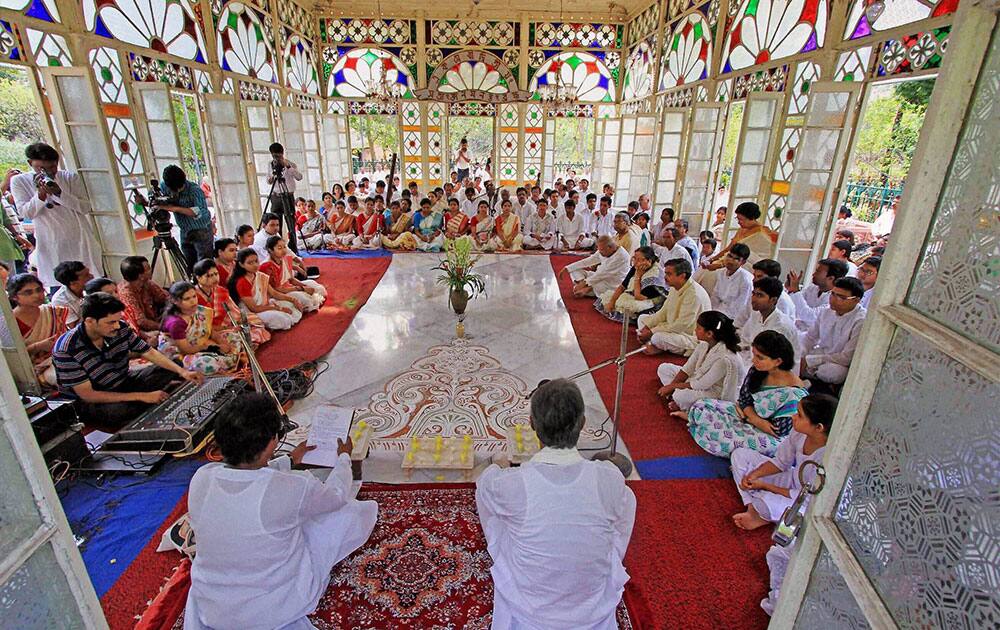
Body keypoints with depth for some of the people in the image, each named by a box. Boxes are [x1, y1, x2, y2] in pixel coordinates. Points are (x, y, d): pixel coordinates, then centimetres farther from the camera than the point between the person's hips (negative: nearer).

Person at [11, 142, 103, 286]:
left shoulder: (70, 177, -1)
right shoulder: (19, 181, 0)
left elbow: (86, 207, -8)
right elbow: (26, 213, -6)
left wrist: (59, 193, -22)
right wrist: (41, 193, -20)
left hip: (79, 238, 0)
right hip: (50, 244, 0)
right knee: (57, 286, 1)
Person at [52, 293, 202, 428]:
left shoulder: (120, 329, -14)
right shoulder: (66, 350, -25)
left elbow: (150, 352, -1)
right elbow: (87, 395, -24)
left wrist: (182, 371, -14)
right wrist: (141, 396, -28)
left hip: (124, 383, 6)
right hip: (91, 402, -5)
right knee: (124, 410, -35)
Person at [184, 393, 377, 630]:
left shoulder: (201, 478, -17)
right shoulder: (292, 489, -30)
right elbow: (337, 494, -7)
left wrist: (289, 460, 22)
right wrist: (344, 458, 13)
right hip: (276, 608, -5)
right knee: (348, 508, 4)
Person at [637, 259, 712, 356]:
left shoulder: (694, 294, -27)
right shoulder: (676, 288, 4)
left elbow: (682, 325, -28)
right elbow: (663, 313, 10)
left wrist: (652, 332, -24)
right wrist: (647, 326, -5)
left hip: (692, 337, -10)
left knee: (658, 337, -36)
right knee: (642, 318, 8)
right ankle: (652, 345, -12)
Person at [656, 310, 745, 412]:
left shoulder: (725, 358, -32)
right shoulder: (705, 343, -9)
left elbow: (702, 384, -27)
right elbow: (688, 368, -2)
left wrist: (673, 385, -18)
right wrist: (671, 386, -13)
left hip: (719, 395, -8)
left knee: (681, 396, -35)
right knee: (664, 368, 5)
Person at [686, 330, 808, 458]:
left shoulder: (794, 395, -30)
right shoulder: (757, 371, -11)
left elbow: (778, 431, -24)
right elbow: (744, 397, -1)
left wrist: (748, 418, -13)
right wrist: (756, 418, -20)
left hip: (770, 437, -6)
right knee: (702, 406, -7)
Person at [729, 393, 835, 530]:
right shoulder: (800, 432, -17)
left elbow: (805, 498, -24)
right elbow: (780, 462, 0)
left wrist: (765, 486, -17)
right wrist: (754, 474, -15)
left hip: (808, 504, -7)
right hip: (794, 480, 7)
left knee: (767, 501, -38)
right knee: (740, 455, 0)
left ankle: (763, 517, 0)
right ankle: (753, 511, -7)